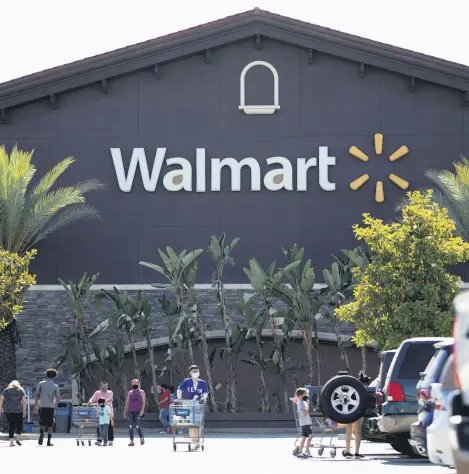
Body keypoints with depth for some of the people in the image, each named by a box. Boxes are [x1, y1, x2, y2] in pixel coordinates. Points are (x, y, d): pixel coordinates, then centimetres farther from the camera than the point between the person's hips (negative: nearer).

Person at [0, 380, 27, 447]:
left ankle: (11, 441, 2)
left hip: (8, 411, 1)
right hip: (18, 410, -1)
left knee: (11, 425, 6)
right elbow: (24, 401, 1)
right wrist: (24, 410, 3)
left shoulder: (6, 390, 11)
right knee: (19, 424, 8)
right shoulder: (21, 390, 8)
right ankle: (17, 438, -9)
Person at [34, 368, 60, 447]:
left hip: (42, 406, 0)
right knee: (50, 424, 5)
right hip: (51, 407, 0)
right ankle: (49, 441, 1)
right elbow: (58, 398, 0)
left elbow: (37, 395, 0)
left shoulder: (41, 384, 3)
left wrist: (36, 405, 7)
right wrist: (55, 406, 14)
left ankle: (41, 433, -20)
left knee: (42, 423, 10)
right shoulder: (55, 386, 3)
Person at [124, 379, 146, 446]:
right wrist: (125, 411, 12)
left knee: (137, 426, -12)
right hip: (130, 411, 4)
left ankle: (141, 438, 10)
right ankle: (131, 441, 3)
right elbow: (127, 402, 18)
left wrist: (142, 410, -14)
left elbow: (143, 402, -1)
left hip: (138, 412, -4)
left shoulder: (141, 392, 6)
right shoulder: (130, 393, 17)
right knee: (130, 426, -1)